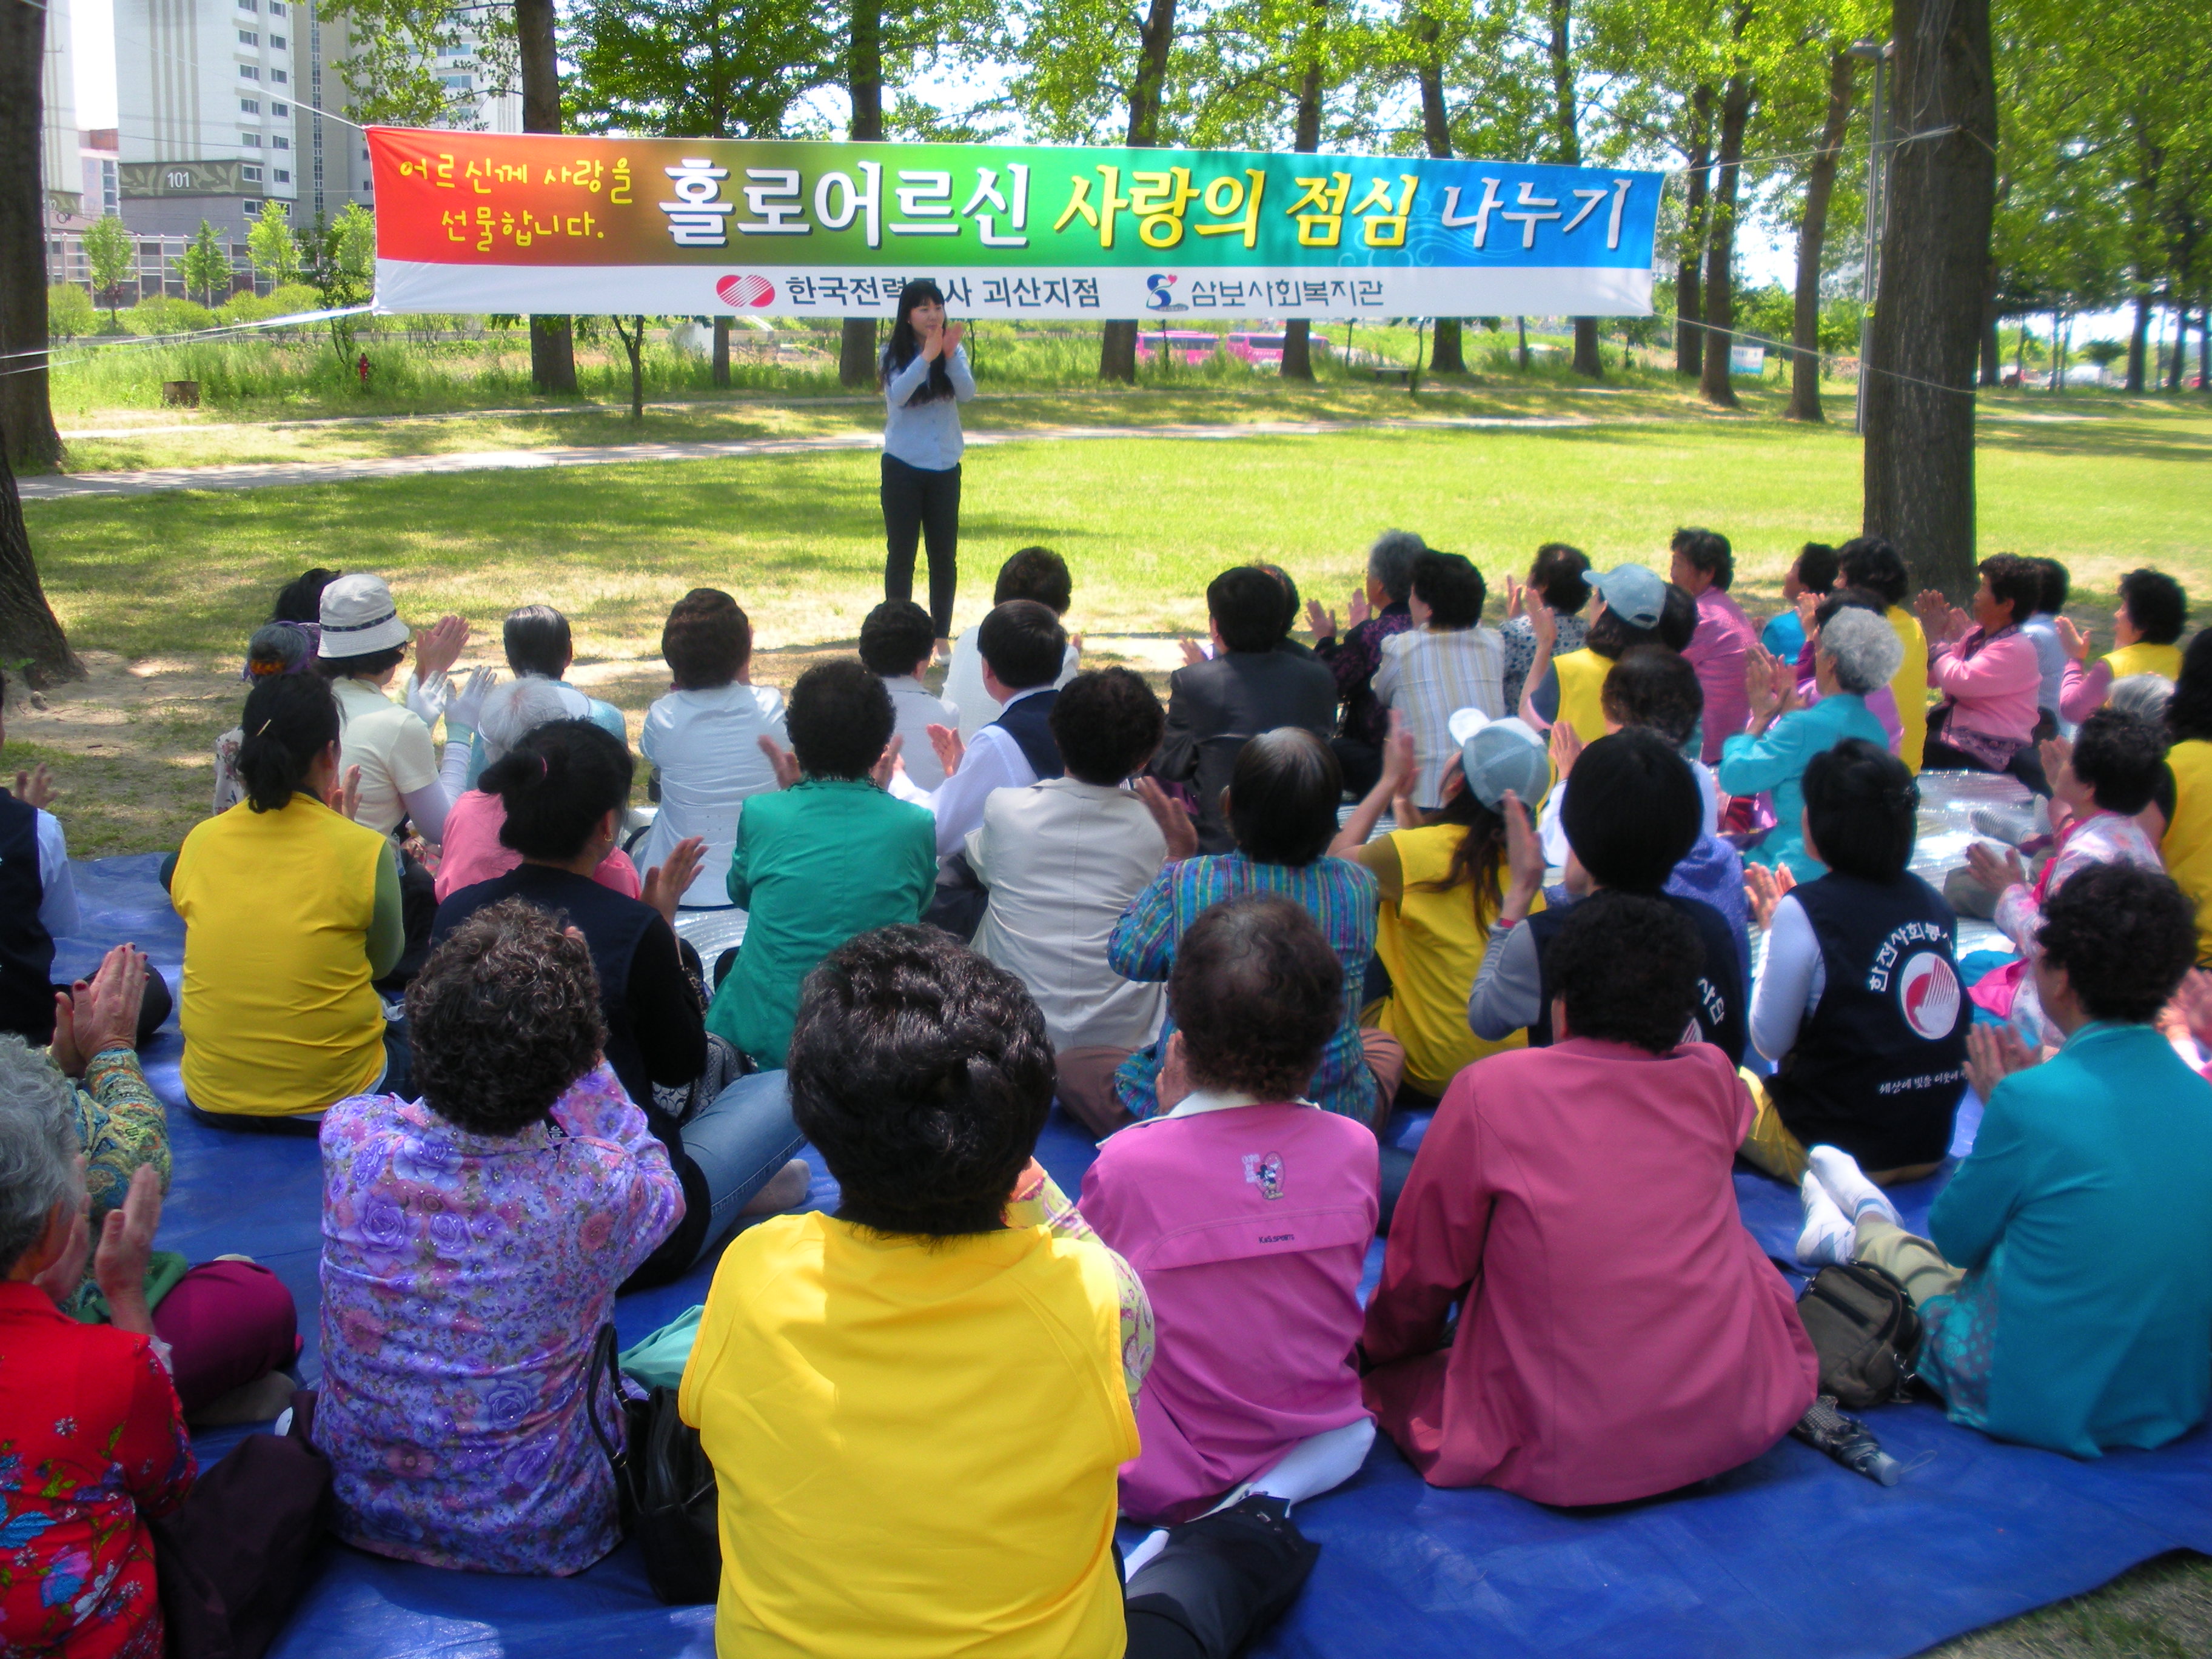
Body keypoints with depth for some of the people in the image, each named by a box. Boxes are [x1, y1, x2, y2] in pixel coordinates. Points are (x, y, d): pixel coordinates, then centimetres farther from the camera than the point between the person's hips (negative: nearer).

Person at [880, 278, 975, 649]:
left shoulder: (954, 350, 2)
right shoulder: (894, 353, -4)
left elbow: (967, 393, -13)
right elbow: (898, 395, -21)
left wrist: (950, 356, -29)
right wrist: (926, 357, -30)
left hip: (945, 468, 2)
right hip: (903, 467, -2)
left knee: (944, 555, 6)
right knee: (901, 553, 3)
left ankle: (942, 635, 15)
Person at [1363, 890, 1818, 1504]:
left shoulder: (1490, 1090, -9)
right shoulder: (1713, 1080, 1)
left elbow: (1423, 1268, 3)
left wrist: (1379, 1359, 20)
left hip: (1568, 1464, -2)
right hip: (1742, 1426, 3)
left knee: (1389, 1379, 20)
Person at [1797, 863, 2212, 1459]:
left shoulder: (2030, 1100, -24)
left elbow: (1955, 1236, -7)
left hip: (2045, 1407, -5)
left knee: (1897, 1250, 22)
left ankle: (1856, 1234, 54)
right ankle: (1866, 1222, 57)